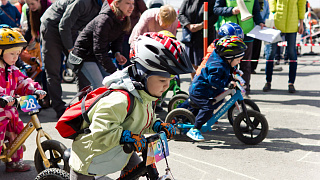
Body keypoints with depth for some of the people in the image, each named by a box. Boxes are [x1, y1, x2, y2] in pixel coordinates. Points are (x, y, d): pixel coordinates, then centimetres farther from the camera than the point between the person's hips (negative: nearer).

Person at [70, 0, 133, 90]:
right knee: (100, 86, -14)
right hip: (84, 54, -8)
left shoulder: (122, 19, -5)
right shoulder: (104, 20, -31)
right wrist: (114, 71, -33)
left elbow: (118, 39, 9)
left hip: (99, 55, 8)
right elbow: (99, 50, -32)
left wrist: (117, 53, -15)